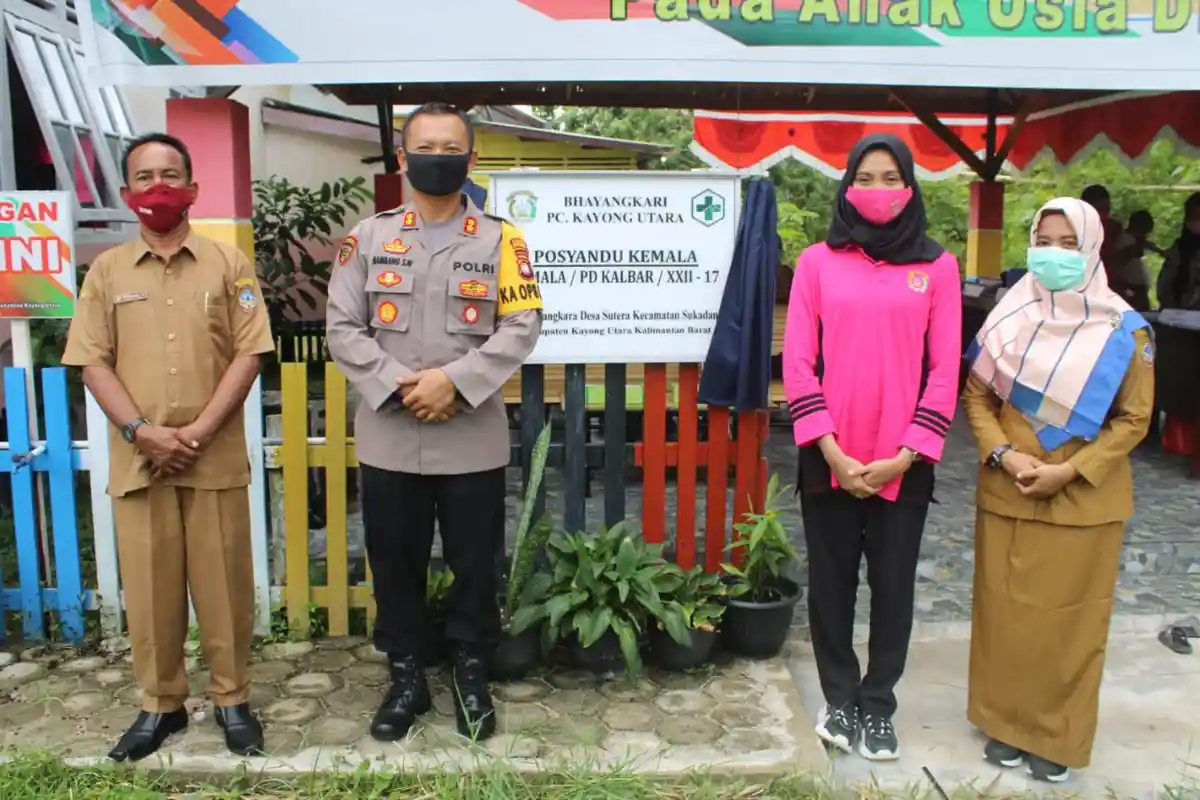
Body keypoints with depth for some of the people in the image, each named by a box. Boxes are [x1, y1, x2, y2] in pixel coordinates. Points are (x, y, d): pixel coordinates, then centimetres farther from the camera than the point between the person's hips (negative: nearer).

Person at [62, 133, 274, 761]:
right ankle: (160, 703, 24)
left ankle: (232, 699, 20)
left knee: (224, 583, 5)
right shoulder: (106, 270, 8)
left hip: (216, 458, -1)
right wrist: (142, 431, -11)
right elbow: (93, 362, 3)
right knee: (148, 587, 8)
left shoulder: (227, 263, 4)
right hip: (137, 460, 1)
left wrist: (197, 432, -11)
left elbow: (249, 353, -3)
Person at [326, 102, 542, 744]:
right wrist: (399, 384, -14)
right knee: (395, 566, 11)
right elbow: (341, 328, 0)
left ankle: (472, 677, 28)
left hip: (473, 438, -1)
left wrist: (453, 380, -18)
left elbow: (522, 326, -7)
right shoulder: (367, 237, 5)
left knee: (474, 565, 9)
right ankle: (406, 679, 29)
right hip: (389, 438, 2)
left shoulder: (500, 240, 1)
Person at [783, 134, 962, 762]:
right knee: (831, 580, 10)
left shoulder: (937, 266, 2)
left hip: (902, 461, 0)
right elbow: (797, 363, -3)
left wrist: (904, 455, -8)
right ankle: (840, 699, 29)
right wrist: (831, 450, -10)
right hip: (829, 458, 0)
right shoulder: (817, 262, 1)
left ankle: (878, 704, 27)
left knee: (893, 583, 9)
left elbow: (945, 371, 0)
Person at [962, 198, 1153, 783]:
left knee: (1070, 616, 6)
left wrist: (1070, 471, -15)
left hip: (1083, 499, -2)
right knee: (1005, 609, 9)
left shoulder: (1124, 330, -5)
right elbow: (976, 395, 4)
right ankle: (1006, 721, 26)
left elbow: (1134, 418, -4)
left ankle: (1058, 736, 22)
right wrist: (1003, 454, -12)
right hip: (1006, 493, 2)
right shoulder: (1011, 318, 0)